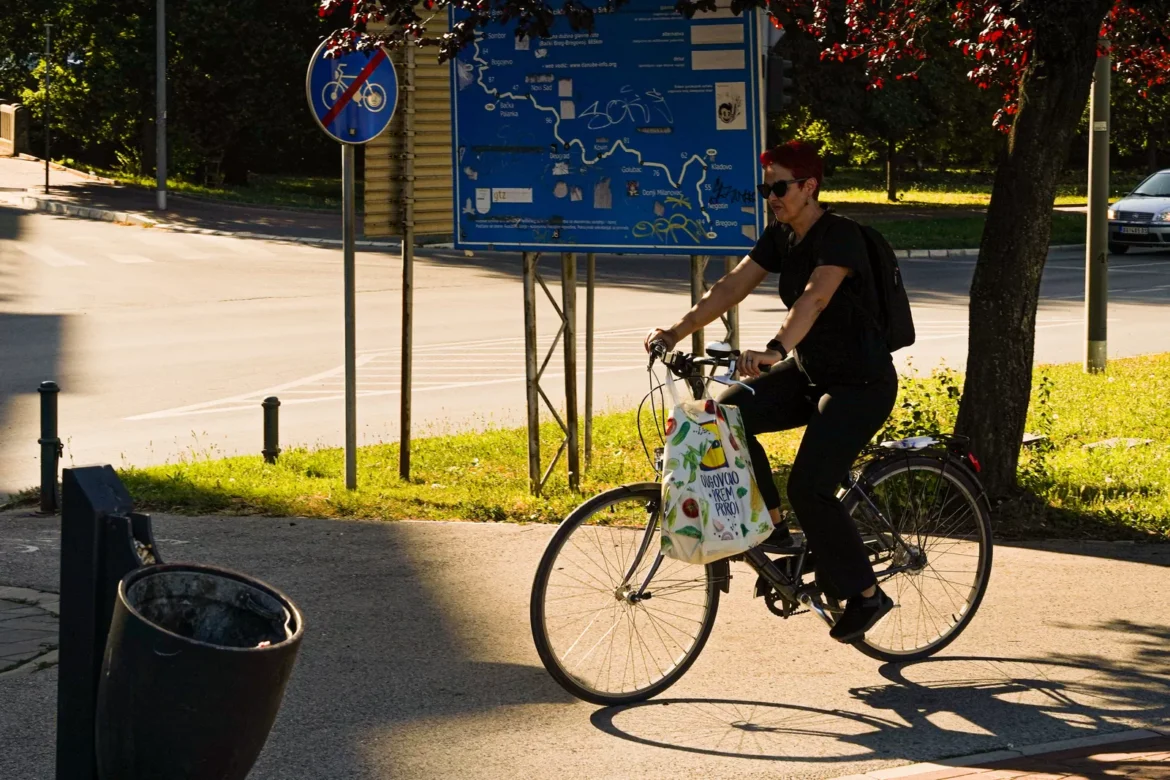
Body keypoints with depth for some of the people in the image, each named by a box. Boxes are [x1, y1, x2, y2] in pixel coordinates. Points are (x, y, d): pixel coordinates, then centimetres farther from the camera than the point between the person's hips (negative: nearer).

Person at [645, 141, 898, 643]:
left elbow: (814, 298, -38)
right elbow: (732, 286, -1)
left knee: (809, 487, -19)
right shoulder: (781, 237, 4)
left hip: (861, 383, -8)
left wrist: (774, 350, -53)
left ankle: (865, 595, -2)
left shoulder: (840, 237, -21)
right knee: (729, 412, -14)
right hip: (809, 371, 8)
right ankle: (769, 525, 0)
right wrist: (677, 331, -14)